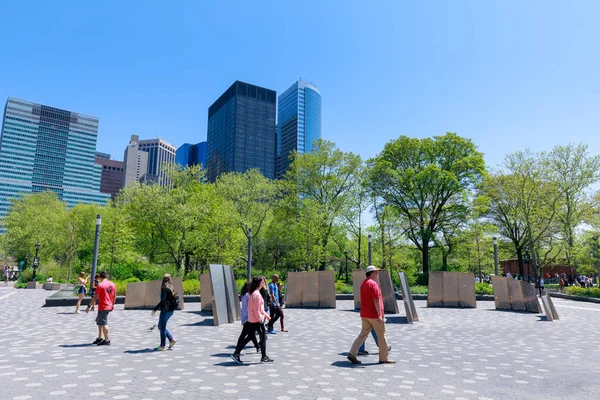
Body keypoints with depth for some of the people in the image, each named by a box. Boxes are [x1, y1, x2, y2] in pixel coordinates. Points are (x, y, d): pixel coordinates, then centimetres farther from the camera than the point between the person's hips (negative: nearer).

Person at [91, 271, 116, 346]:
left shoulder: (100, 285, -12)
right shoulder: (112, 284, 7)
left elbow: (95, 297, -13)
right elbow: (114, 296, 14)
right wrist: (112, 304, 26)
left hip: (102, 307, -7)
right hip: (109, 306, 8)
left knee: (104, 323, -2)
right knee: (99, 322, 20)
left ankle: (107, 340, 0)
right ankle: (99, 338, 24)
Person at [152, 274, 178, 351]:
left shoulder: (164, 288, -14)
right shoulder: (171, 288, 10)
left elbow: (163, 301, -20)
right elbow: (173, 299, 13)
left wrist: (155, 309, -17)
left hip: (165, 310, -8)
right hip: (171, 310, 8)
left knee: (162, 327, 2)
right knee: (160, 326, 19)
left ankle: (162, 346, 9)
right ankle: (171, 340, 17)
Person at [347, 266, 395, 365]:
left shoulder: (363, 284, 13)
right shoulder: (373, 284, -15)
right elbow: (376, 300, -21)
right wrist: (380, 315, -22)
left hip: (364, 315, 8)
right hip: (375, 315, -8)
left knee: (363, 334, 10)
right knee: (381, 336, 5)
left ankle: (352, 354, 1)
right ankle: (384, 358, 14)